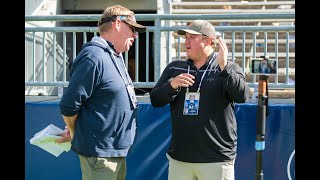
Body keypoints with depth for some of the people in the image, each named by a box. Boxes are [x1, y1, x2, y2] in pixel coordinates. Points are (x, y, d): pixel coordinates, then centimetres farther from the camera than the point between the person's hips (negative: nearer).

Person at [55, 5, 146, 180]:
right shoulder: (93, 57, -19)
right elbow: (69, 106, -19)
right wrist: (76, 135, -1)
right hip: (100, 154, -9)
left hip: (117, 151, 9)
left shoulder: (116, 56, 11)